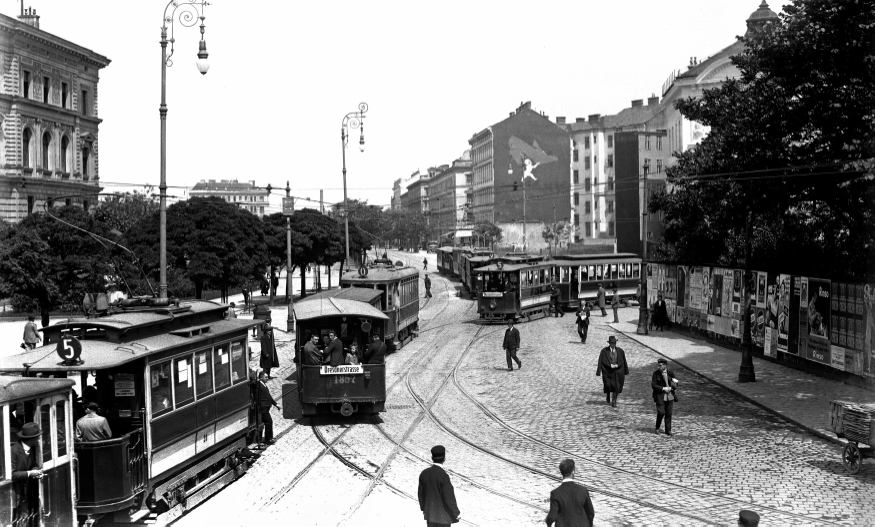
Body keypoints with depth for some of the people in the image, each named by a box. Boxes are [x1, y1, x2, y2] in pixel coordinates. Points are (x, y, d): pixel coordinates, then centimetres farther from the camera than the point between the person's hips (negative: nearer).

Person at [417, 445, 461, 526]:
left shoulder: (424, 473, -6)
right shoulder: (443, 475, -25)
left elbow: (421, 493, 5)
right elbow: (449, 497, -21)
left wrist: (423, 508, 20)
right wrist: (456, 513, -9)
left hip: (430, 513, 6)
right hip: (442, 514, -6)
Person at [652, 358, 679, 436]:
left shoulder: (671, 373, 4)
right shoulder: (656, 373, -4)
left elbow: (675, 384, 7)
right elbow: (653, 385, -7)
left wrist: (670, 388, -13)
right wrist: (663, 388, -15)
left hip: (670, 395, 3)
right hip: (660, 395, -3)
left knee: (669, 414, 3)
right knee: (661, 412, -14)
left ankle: (668, 431, 15)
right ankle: (657, 428, 8)